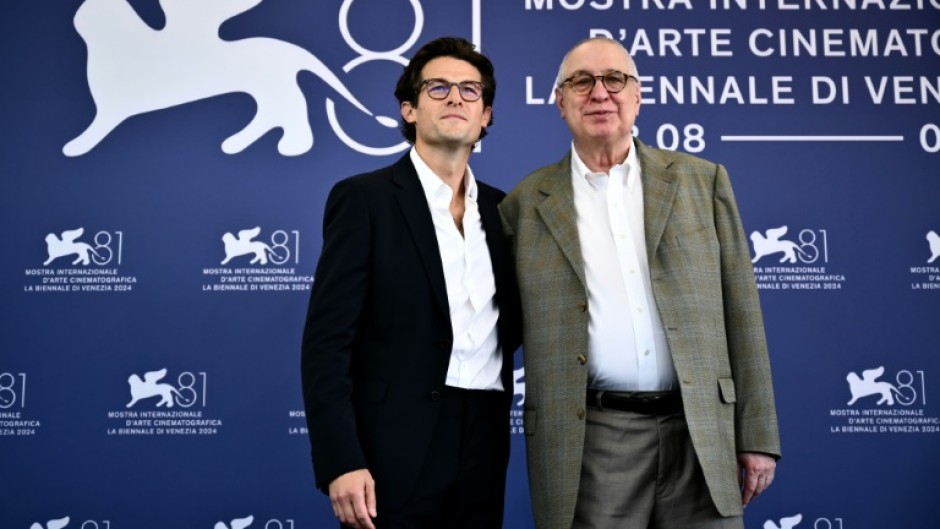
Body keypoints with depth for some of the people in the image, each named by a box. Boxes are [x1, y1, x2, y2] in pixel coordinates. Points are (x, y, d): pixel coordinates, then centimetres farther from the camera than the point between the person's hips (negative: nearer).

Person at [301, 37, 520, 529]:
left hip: (483, 448, 5)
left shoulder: (501, 208, 11)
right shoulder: (364, 198, -4)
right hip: (395, 452, -4)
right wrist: (340, 461, -17)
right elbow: (326, 341, -10)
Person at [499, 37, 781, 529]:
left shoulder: (702, 180, 7)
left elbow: (741, 313, 5)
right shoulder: (527, 203, 5)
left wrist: (757, 435, 3)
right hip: (588, 442, -1)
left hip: (702, 435, 1)